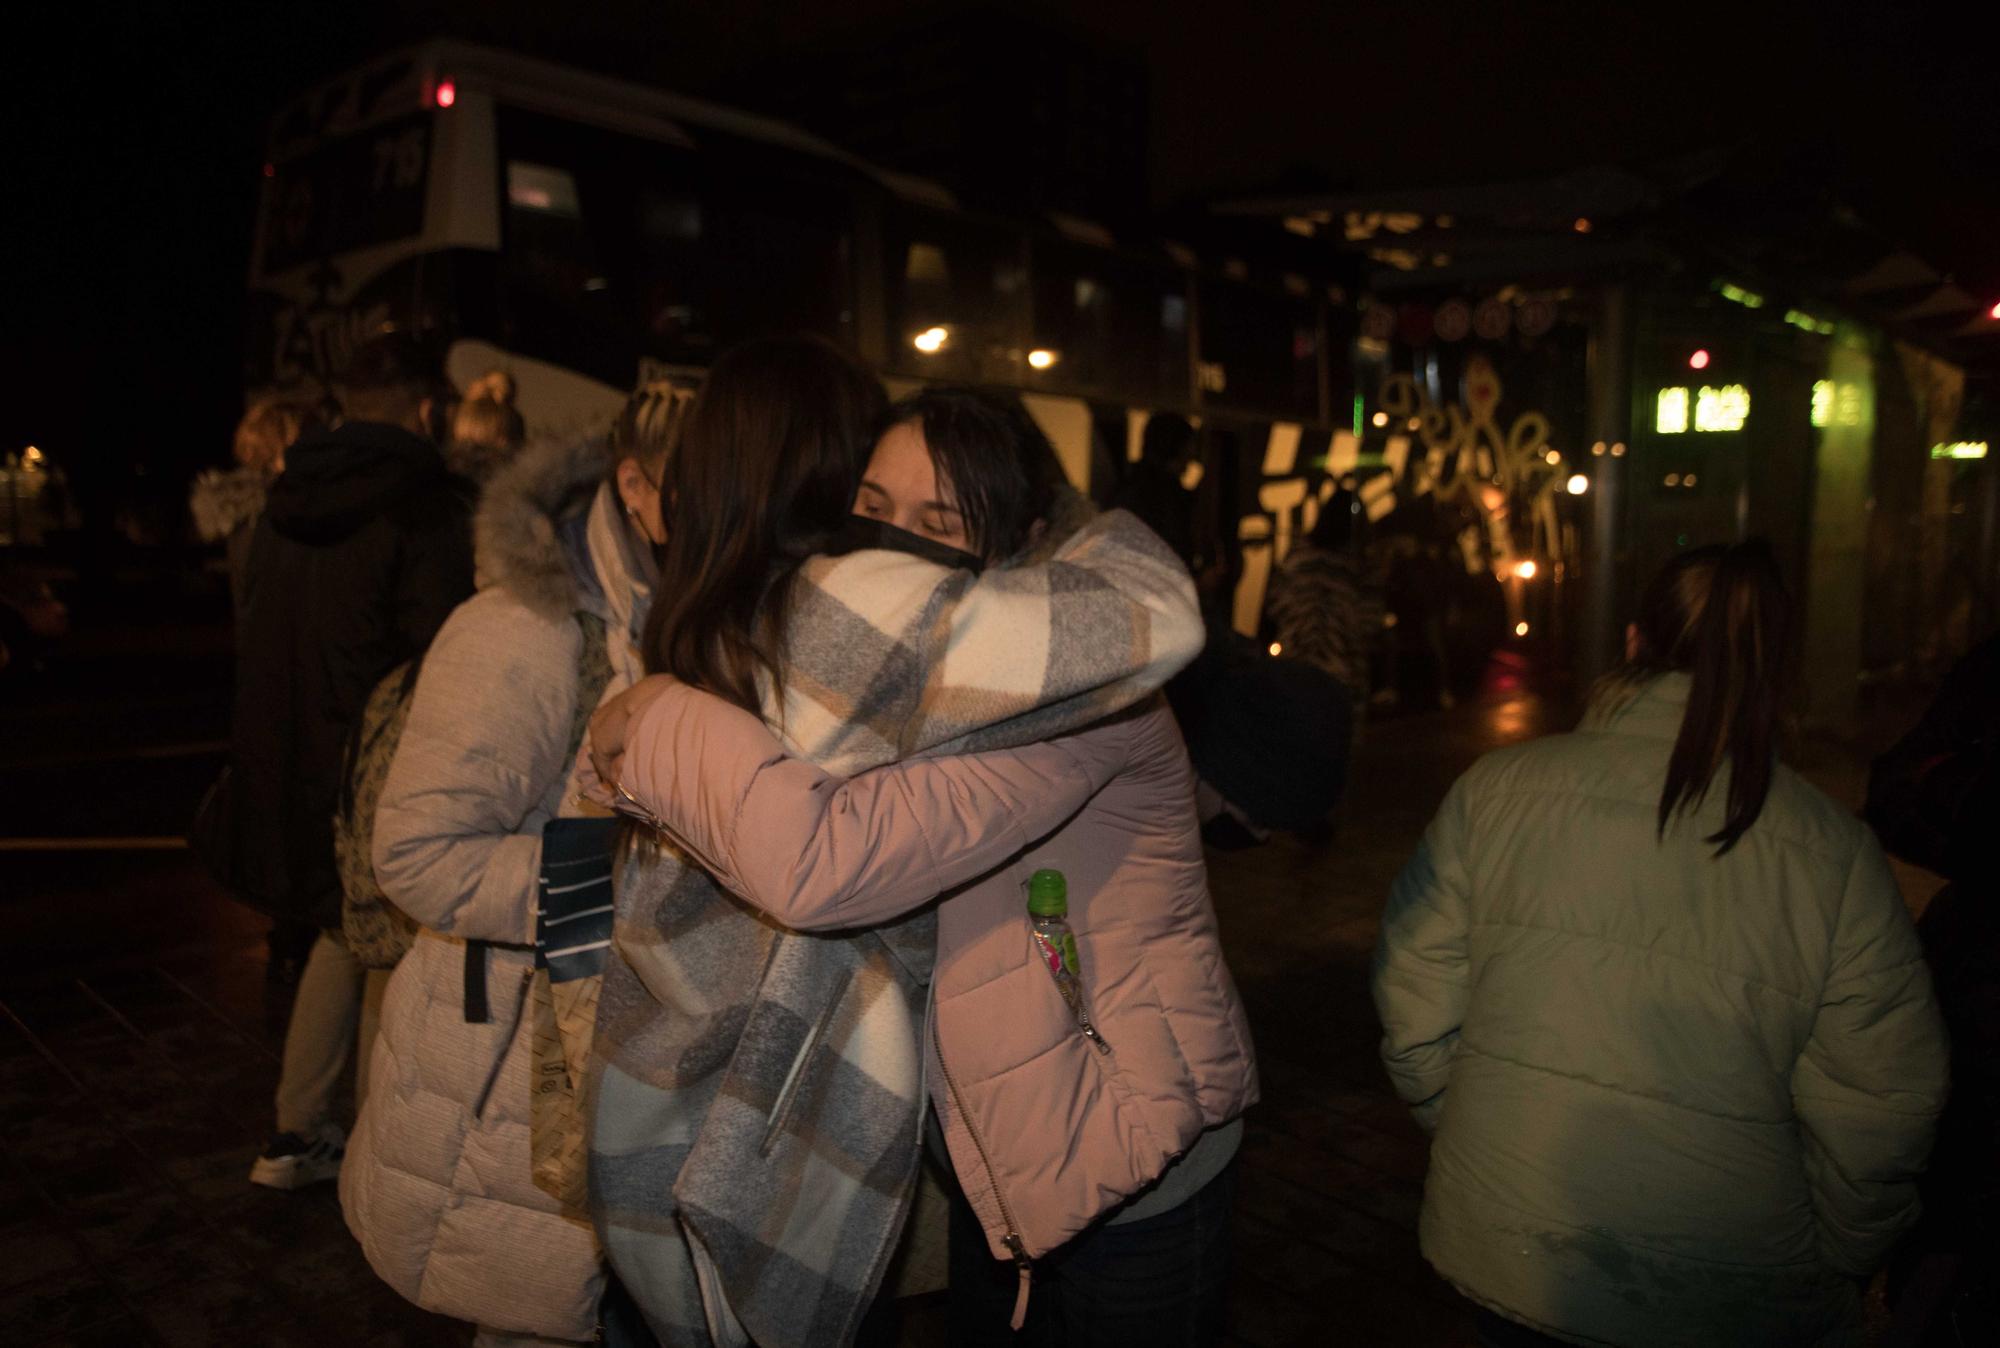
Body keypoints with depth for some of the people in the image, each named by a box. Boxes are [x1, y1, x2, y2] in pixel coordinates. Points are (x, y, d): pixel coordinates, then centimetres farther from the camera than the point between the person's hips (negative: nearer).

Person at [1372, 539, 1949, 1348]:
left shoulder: (1496, 789, -10)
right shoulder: (1839, 856, -9)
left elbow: (1415, 1014, -5)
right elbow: (1878, 1116, -6)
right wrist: (1834, 1272, 12)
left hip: (1501, 1258, 0)